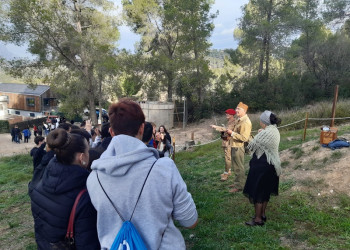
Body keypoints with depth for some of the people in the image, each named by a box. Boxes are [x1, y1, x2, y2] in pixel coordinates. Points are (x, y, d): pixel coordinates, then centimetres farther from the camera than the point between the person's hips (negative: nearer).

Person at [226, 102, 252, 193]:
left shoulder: (246, 122, -19)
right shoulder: (239, 120, 12)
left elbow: (244, 137, -26)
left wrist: (232, 133, -22)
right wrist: (230, 131, 9)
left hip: (238, 147, -10)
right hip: (234, 146, 10)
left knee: (239, 167, 0)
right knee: (236, 166, 20)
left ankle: (239, 186, 11)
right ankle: (237, 183, 34)